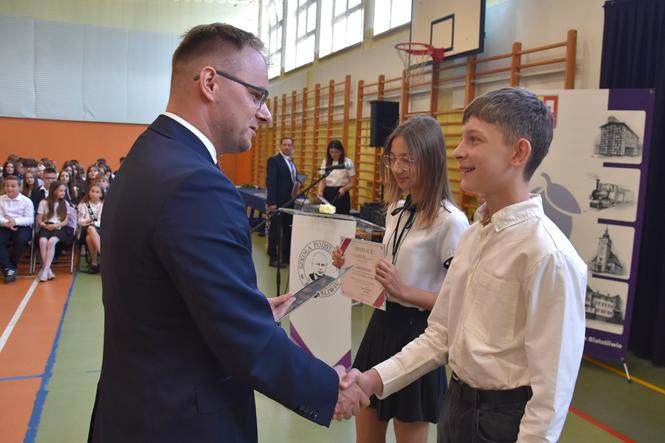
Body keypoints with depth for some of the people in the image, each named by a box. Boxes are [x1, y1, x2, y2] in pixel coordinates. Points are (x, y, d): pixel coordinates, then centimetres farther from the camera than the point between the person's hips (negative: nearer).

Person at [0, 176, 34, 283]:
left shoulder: (26, 201, -1)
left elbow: (30, 219, -6)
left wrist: (16, 221, -24)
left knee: (21, 239, -35)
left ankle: (12, 266, -14)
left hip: (23, 227, -3)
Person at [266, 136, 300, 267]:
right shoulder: (274, 160, -8)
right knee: (275, 230, 0)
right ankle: (273, 258, 7)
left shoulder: (291, 162, 17)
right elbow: (270, 182, -16)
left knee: (288, 230, 9)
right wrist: (272, 203, -22)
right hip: (277, 202, -8)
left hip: (289, 201, 8)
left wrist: (297, 184, -1)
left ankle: (286, 256, 16)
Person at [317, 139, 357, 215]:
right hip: (327, 193, 3)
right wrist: (320, 191, -12)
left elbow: (353, 183, -3)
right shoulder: (325, 162, 6)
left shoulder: (347, 162, -4)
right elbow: (322, 181, 7)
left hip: (341, 195, -3)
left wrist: (344, 189, -21)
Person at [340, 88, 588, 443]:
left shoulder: (549, 254, -23)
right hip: (456, 404, 7)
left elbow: (551, 390, -20)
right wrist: (375, 378, -3)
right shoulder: (472, 236, 1)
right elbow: (440, 334, 4)